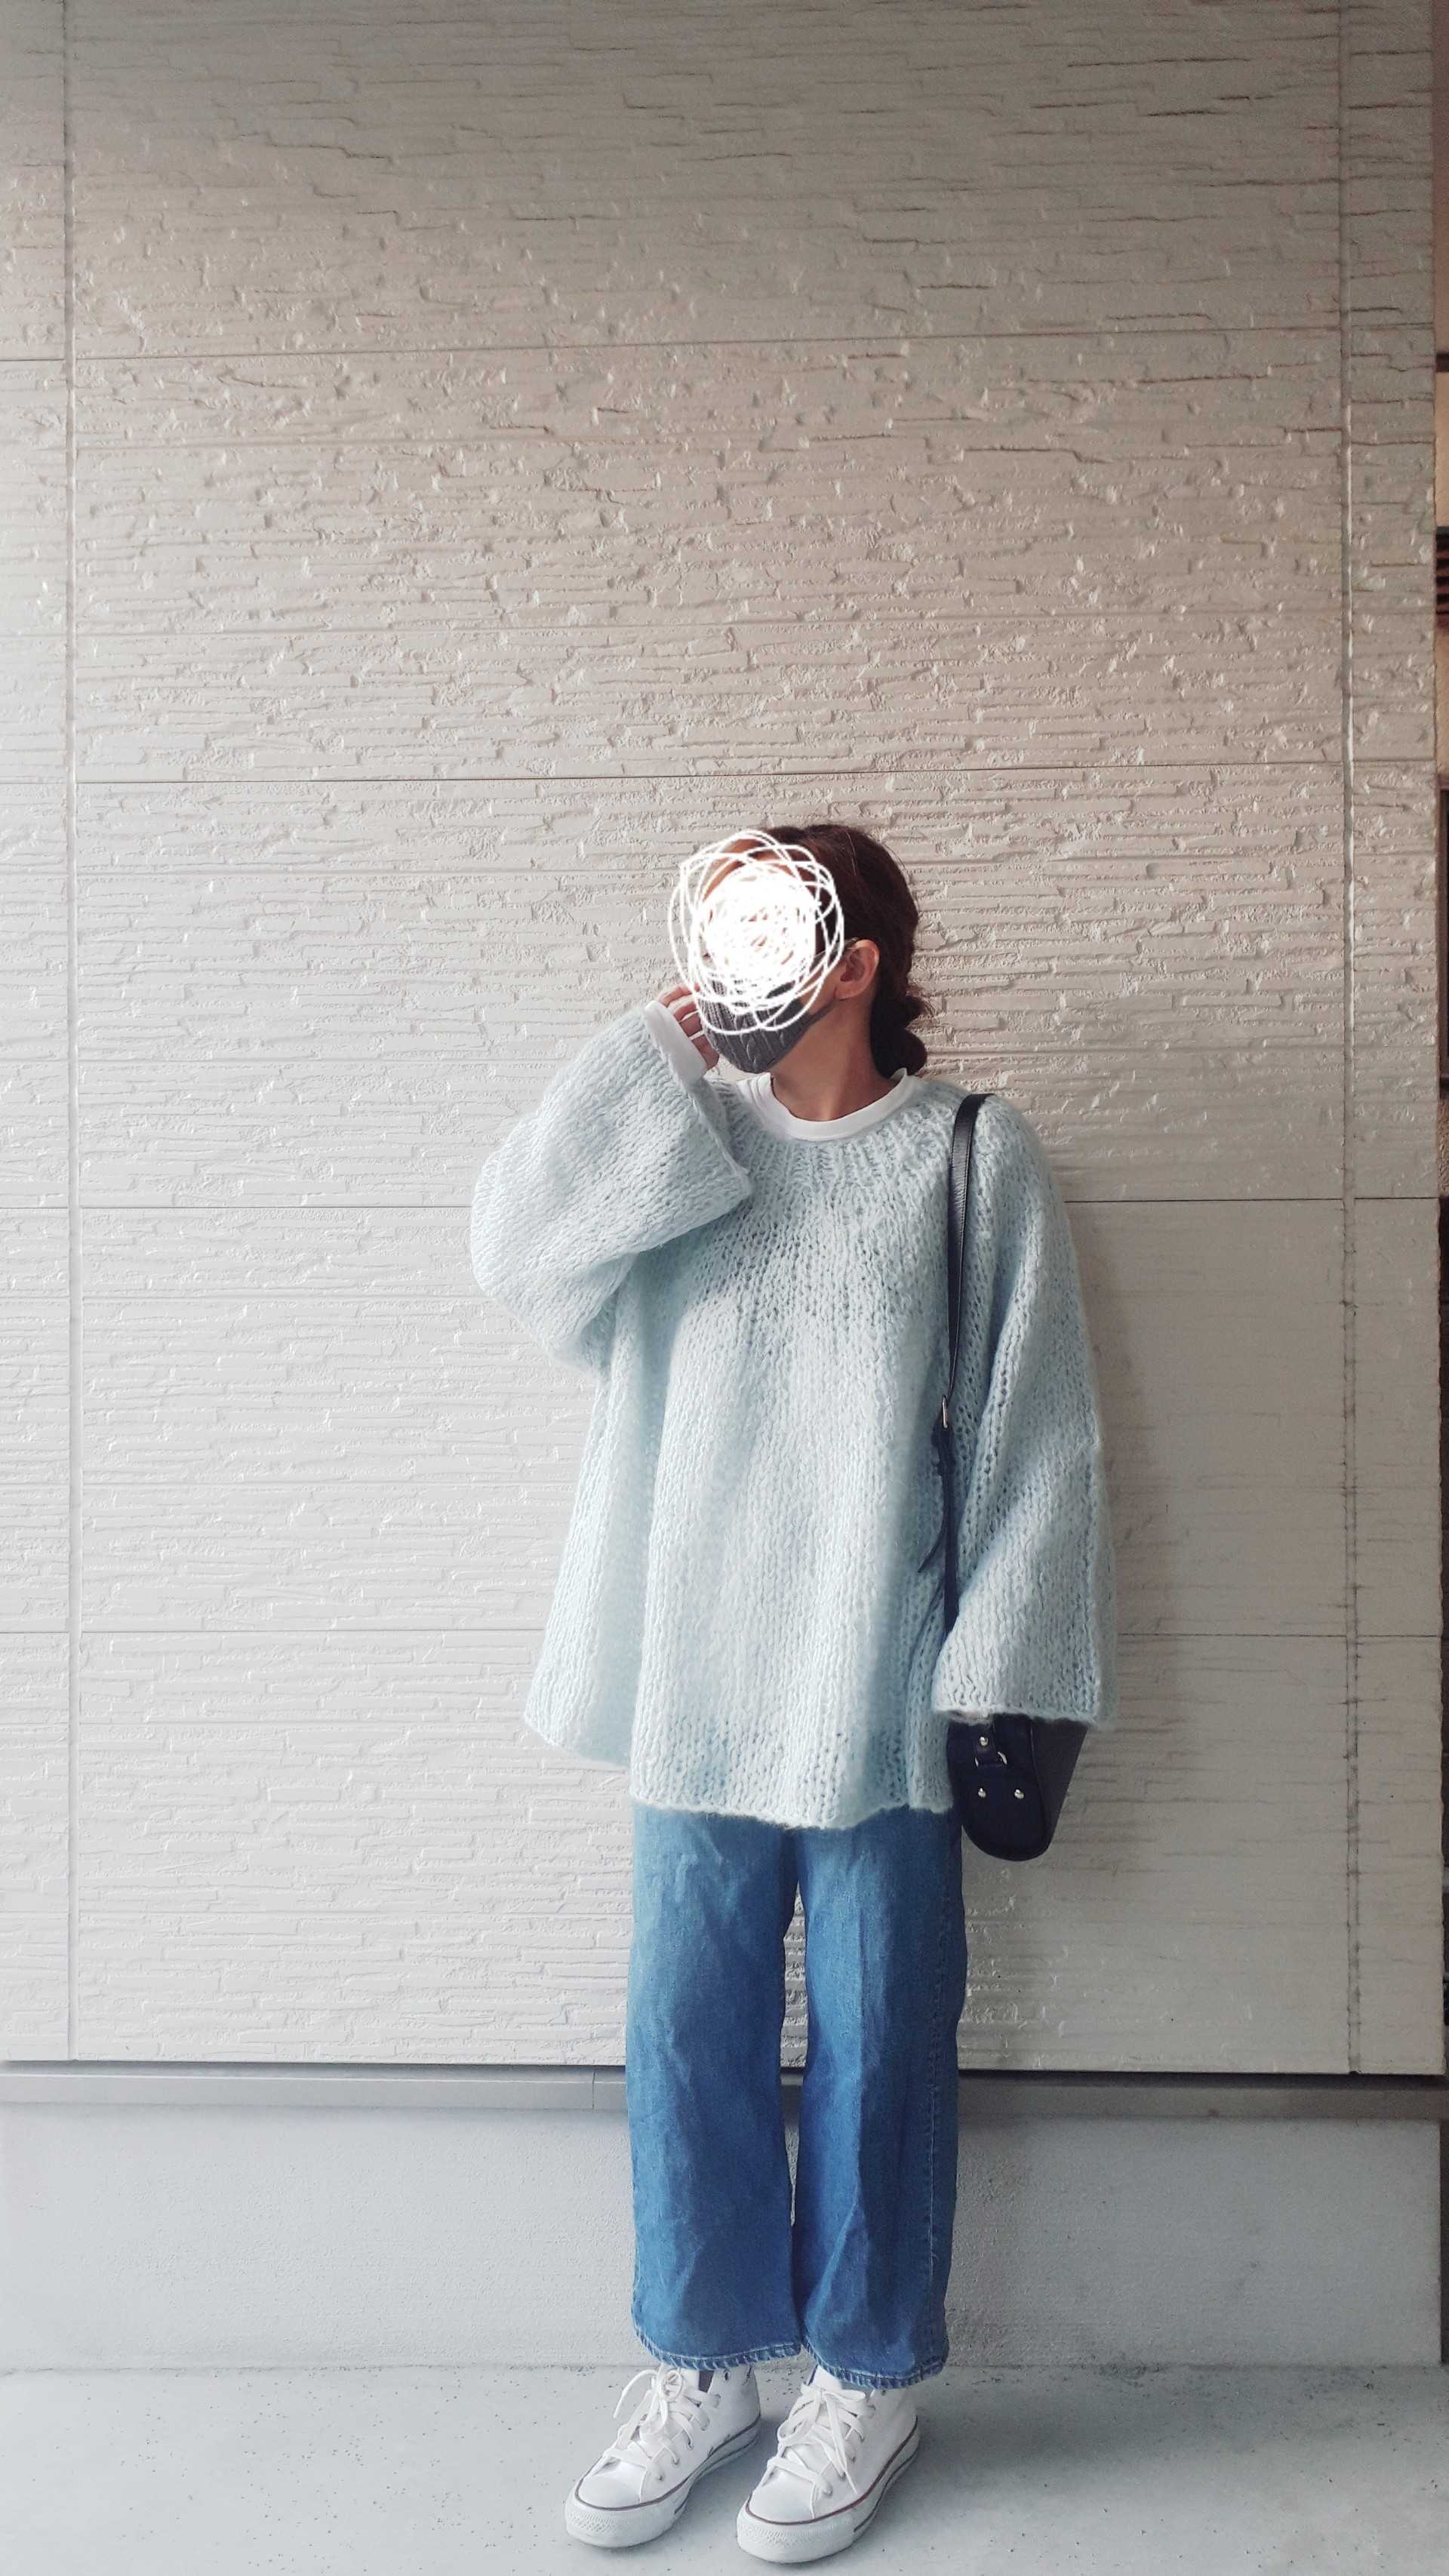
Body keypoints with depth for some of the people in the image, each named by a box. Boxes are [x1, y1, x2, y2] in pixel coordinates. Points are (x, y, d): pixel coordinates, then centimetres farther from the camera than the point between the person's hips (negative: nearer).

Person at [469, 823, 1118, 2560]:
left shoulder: (972, 1155, -3)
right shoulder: (677, 1155, 8)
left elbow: (1035, 1435, -5)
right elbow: (518, 1254, -7)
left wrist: (1001, 1684, -9)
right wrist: (653, 1051, -7)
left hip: (880, 1690, -4)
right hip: (692, 1682, 4)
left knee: (873, 2039, 9)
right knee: (686, 2026, 12)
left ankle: (868, 2377, 30)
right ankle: (704, 2365, 32)